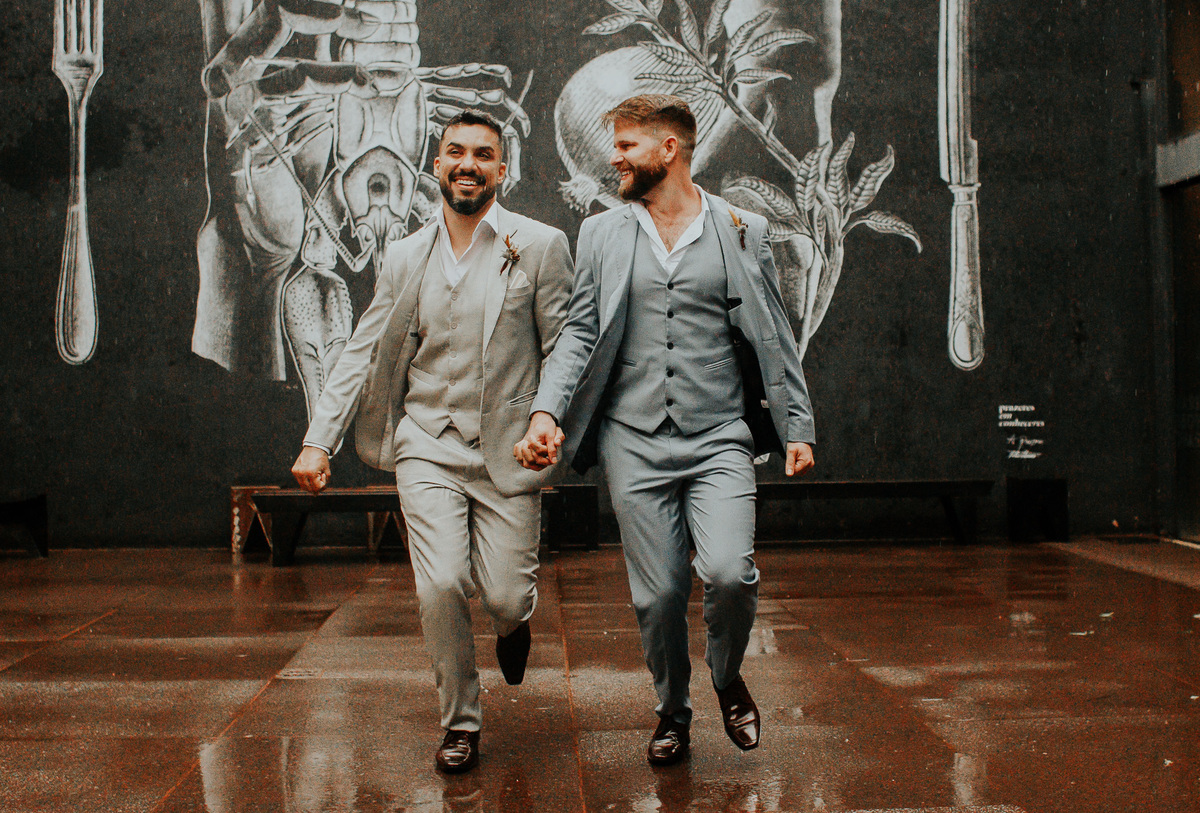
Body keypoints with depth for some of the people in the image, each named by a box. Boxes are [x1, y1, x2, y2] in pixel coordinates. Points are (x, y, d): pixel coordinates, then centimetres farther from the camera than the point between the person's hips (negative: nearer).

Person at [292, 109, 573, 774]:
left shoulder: (540, 246, 0)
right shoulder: (406, 257, 9)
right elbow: (361, 354, 10)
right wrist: (318, 440, 2)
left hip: (507, 451, -1)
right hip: (427, 449, 2)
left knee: (505, 595, -4)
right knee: (440, 586, -13)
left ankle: (513, 619, 36)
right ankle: (459, 721, 10)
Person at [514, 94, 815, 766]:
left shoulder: (743, 231, 7)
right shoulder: (602, 234, 11)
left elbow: (774, 340, 9)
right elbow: (580, 333, 6)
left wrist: (798, 428, 3)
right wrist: (546, 413, -8)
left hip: (720, 440, -1)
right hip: (635, 443, 2)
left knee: (730, 573, -18)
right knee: (658, 594, 3)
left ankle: (729, 677, 14)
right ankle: (673, 711, 28)